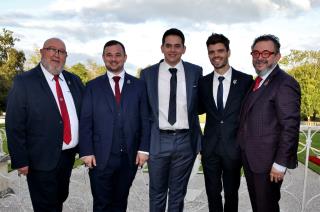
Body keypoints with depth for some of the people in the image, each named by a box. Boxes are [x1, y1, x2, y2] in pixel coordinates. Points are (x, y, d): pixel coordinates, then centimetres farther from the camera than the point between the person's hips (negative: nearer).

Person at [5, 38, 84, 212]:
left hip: (69, 155, 5)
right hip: (42, 159, -5)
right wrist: (21, 160, -13)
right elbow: (14, 125, -12)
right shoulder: (24, 82, -11)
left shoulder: (74, 80, 5)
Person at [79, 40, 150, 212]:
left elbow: (145, 120, 3)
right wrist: (86, 152, -6)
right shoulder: (92, 86, 4)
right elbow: (85, 122, 1)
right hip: (100, 157, -1)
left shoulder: (138, 85, 5)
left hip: (130, 157, 1)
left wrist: (143, 149, -4)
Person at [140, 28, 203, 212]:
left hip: (186, 140, 1)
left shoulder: (196, 71, 1)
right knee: (157, 193, 14)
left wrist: (188, 111, -3)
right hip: (158, 140, 0)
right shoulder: (148, 73, 1)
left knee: (178, 193, 16)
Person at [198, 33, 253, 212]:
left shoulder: (245, 80, -5)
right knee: (212, 192, 15)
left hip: (234, 147, -2)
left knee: (231, 192, 16)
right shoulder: (203, 82, 3)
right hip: (210, 147, 2)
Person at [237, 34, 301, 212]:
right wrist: (244, 152, 12)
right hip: (250, 158, 8)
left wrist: (280, 163, -20)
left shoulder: (285, 83, -17)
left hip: (268, 161, -8)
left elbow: (290, 127, -20)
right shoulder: (256, 83, 11)